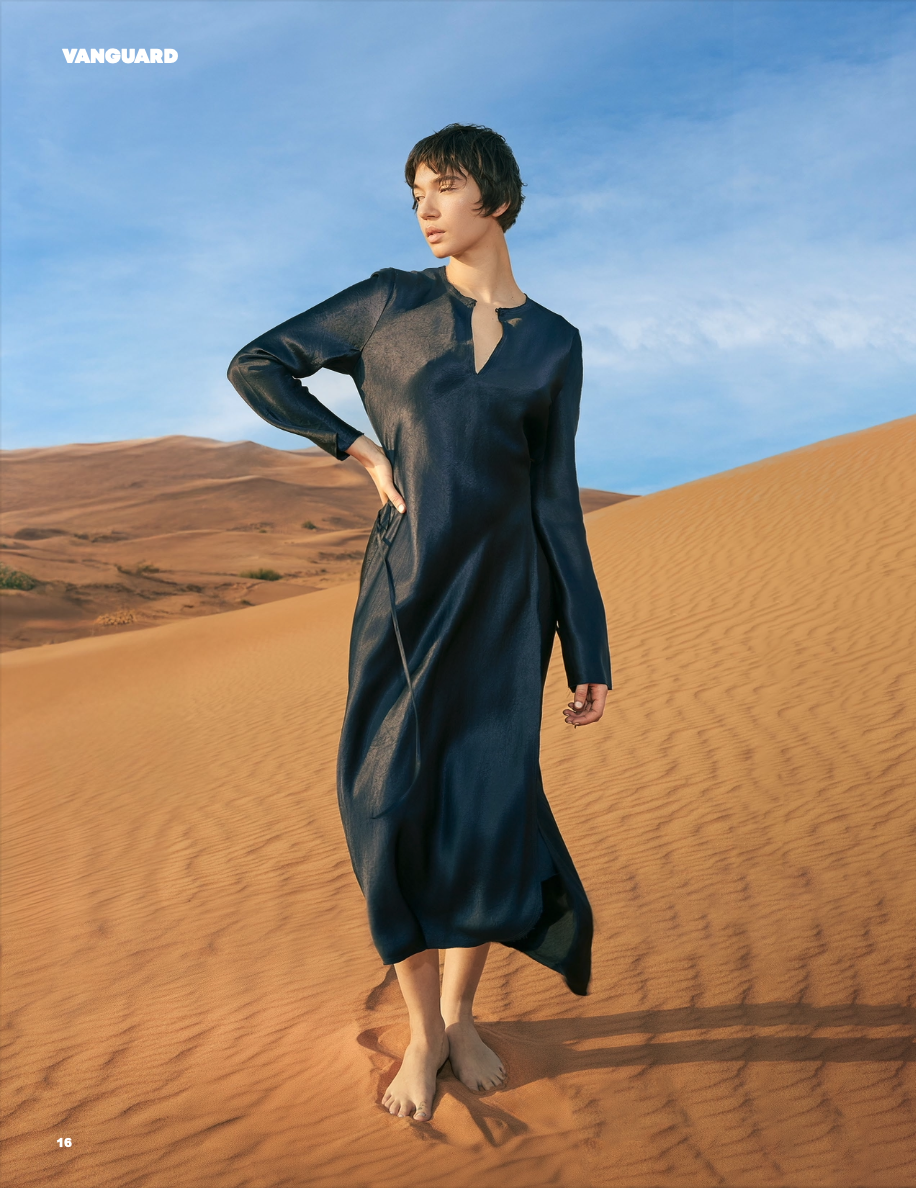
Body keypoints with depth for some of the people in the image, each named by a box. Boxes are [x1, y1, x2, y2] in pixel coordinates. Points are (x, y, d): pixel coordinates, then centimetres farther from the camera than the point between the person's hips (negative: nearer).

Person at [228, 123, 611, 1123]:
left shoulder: (554, 343, 7)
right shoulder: (390, 301, 4)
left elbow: (556, 500, 5)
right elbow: (253, 367, 8)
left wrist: (590, 654, 1)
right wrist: (365, 451, -2)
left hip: (504, 590, 1)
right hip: (407, 586, 0)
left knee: (490, 809, -2)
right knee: (396, 809, -3)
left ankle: (459, 1013, 25)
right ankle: (422, 1030, 20)